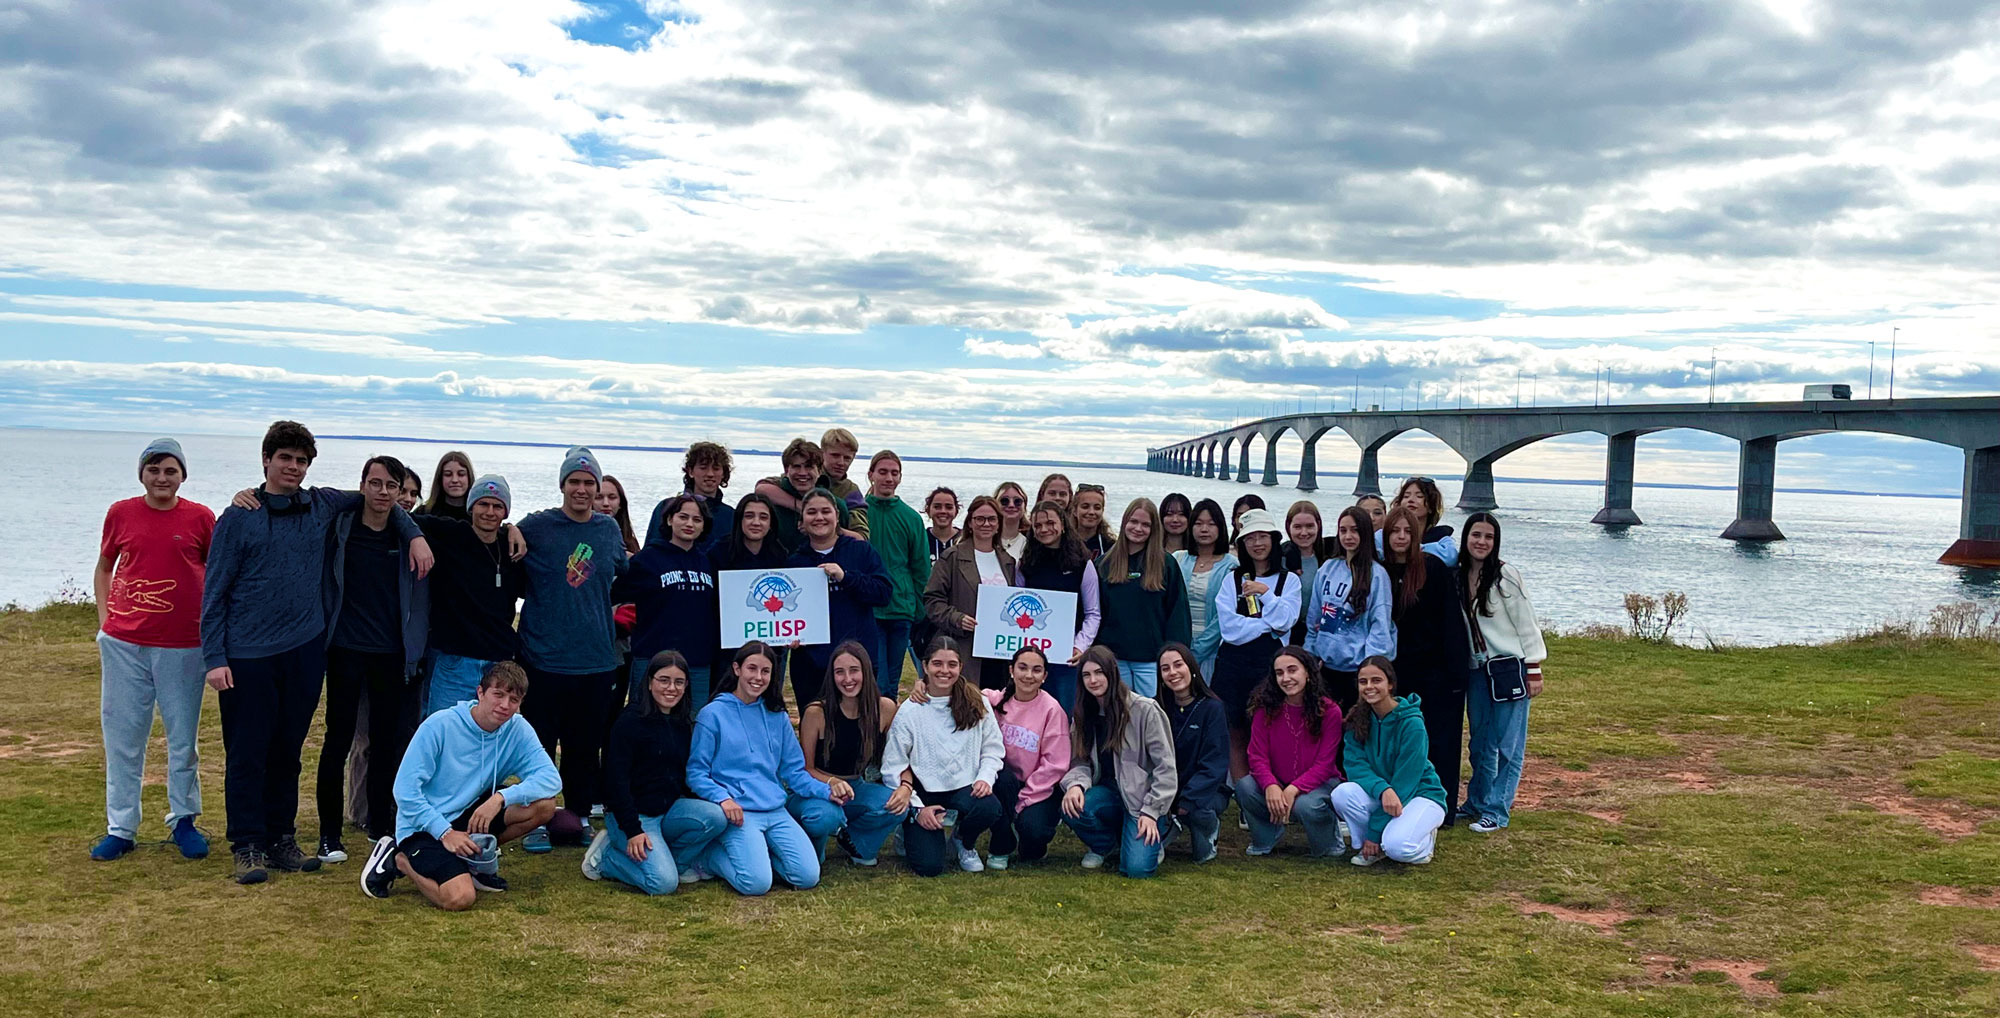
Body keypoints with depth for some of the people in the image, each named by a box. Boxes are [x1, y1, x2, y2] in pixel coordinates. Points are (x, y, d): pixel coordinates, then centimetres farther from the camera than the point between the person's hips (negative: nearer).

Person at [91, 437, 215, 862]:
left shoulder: (200, 517, 0)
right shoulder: (120, 513, 4)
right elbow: (103, 568, 15)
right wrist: (105, 618, 5)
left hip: (183, 645, -1)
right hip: (124, 643, 1)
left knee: (183, 738, 7)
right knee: (122, 738, 6)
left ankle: (183, 820, 21)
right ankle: (120, 828, 16)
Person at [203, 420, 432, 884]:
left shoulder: (322, 506, 9)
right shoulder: (238, 518, -1)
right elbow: (214, 593, -2)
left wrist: (415, 535, 11)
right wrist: (215, 658, -8)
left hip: (304, 652, 4)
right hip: (248, 654, -3)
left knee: (288, 752, 11)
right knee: (247, 754, 0)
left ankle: (282, 839, 20)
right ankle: (247, 846, 9)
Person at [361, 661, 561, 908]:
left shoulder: (517, 730, -6)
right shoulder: (439, 726, -17)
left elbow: (551, 778, -16)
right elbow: (405, 790, -17)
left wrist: (500, 797, -29)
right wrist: (445, 832, -23)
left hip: (470, 817, 5)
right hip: (423, 827, -5)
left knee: (544, 804, -16)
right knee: (460, 898, -28)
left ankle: (475, 862, 5)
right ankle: (397, 858, 1)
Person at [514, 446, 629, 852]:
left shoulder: (610, 529, 7)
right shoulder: (536, 526, -4)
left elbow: (623, 578, 21)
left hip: (597, 660, 3)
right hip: (544, 656, -3)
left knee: (586, 746, 11)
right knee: (540, 744, 4)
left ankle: (579, 816, 23)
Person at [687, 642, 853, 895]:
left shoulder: (777, 717, 16)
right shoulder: (712, 715, 1)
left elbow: (794, 770, 18)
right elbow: (696, 773, -1)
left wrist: (827, 791, 1)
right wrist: (723, 798, -19)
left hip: (776, 811, 5)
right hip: (738, 812, -5)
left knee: (808, 876, -13)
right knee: (757, 882, -24)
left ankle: (757, 851, 11)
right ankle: (712, 855, 5)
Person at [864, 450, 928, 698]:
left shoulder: (911, 518, 7)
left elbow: (921, 569, 10)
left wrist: (919, 611, 5)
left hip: (900, 610, 3)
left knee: (892, 686, 10)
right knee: (877, 685, -9)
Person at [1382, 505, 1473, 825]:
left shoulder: (1434, 568, -9)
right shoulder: (1381, 571, 4)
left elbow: (1451, 619, -11)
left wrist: (1456, 669, -15)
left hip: (1437, 668, -4)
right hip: (1402, 669, 5)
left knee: (1441, 739, 3)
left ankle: (1444, 809, 10)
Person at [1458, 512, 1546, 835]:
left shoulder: (1506, 574, -11)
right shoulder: (1458, 575, 5)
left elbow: (1526, 623, -9)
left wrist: (1534, 671, -10)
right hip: (1477, 669, 6)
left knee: (1507, 744, -1)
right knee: (1480, 742, 13)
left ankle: (1496, 810, 4)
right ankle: (1477, 802, 25)